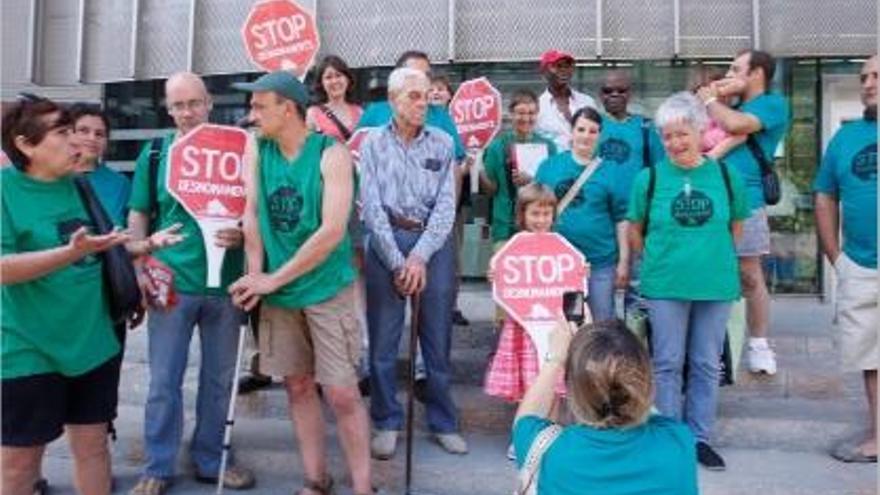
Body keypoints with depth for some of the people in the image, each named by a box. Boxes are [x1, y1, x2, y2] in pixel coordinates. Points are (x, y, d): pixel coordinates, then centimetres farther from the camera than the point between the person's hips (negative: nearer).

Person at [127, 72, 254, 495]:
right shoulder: (154, 154, 5)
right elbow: (138, 215, 8)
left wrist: (243, 233, -15)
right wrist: (141, 268, -3)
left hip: (225, 283, 1)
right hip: (172, 282, 0)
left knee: (219, 378, 11)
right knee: (164, 380, 6)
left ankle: (210, 459, 28)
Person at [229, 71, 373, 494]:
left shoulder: (331, 154, -12)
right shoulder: (258, 149, 4)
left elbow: (332, 232, -19)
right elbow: (251, 214, 2)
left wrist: (273, 279, -17)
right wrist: (256, 274, -9)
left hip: (327, 288, -5)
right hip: (277, 289, 5)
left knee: (341, 392, -3)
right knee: (298, 385, 12)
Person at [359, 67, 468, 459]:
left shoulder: (443, 143, 5)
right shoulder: (373, 144, 2)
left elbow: (446, 206, -2)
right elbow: (372, 208, -4)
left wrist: (420, 256, -12)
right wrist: (397, 261, -11)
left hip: (434, 243, 1)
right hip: (386, 243, 0)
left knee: (437, 338, 7)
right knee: (383, 340, 4)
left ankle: (443, 423, 22)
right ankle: (387, 423, 20)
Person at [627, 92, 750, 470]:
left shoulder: (726, 175, 0)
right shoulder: (649, 177, -4)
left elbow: (736, 226, 11)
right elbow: (634, 229, 6)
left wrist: (713, 258, 9)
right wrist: (657, 262, 5)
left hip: (716, 285, 2)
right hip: (665, 286, -1)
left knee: (707, 365, 11)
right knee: (667, 364, 7)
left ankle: (699, 438, 26)